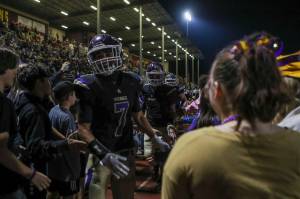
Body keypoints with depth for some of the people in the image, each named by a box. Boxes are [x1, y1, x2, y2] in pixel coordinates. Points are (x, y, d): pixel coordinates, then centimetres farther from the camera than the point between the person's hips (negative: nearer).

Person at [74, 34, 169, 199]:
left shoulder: (129, 83, 1)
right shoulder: (89, 87, -12)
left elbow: (138, 116, 13)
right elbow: (84, 128, -13)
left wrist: (155, 138, 8)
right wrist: (104, 155, -25)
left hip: (125, 152, 4)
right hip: (99, 154, -3)